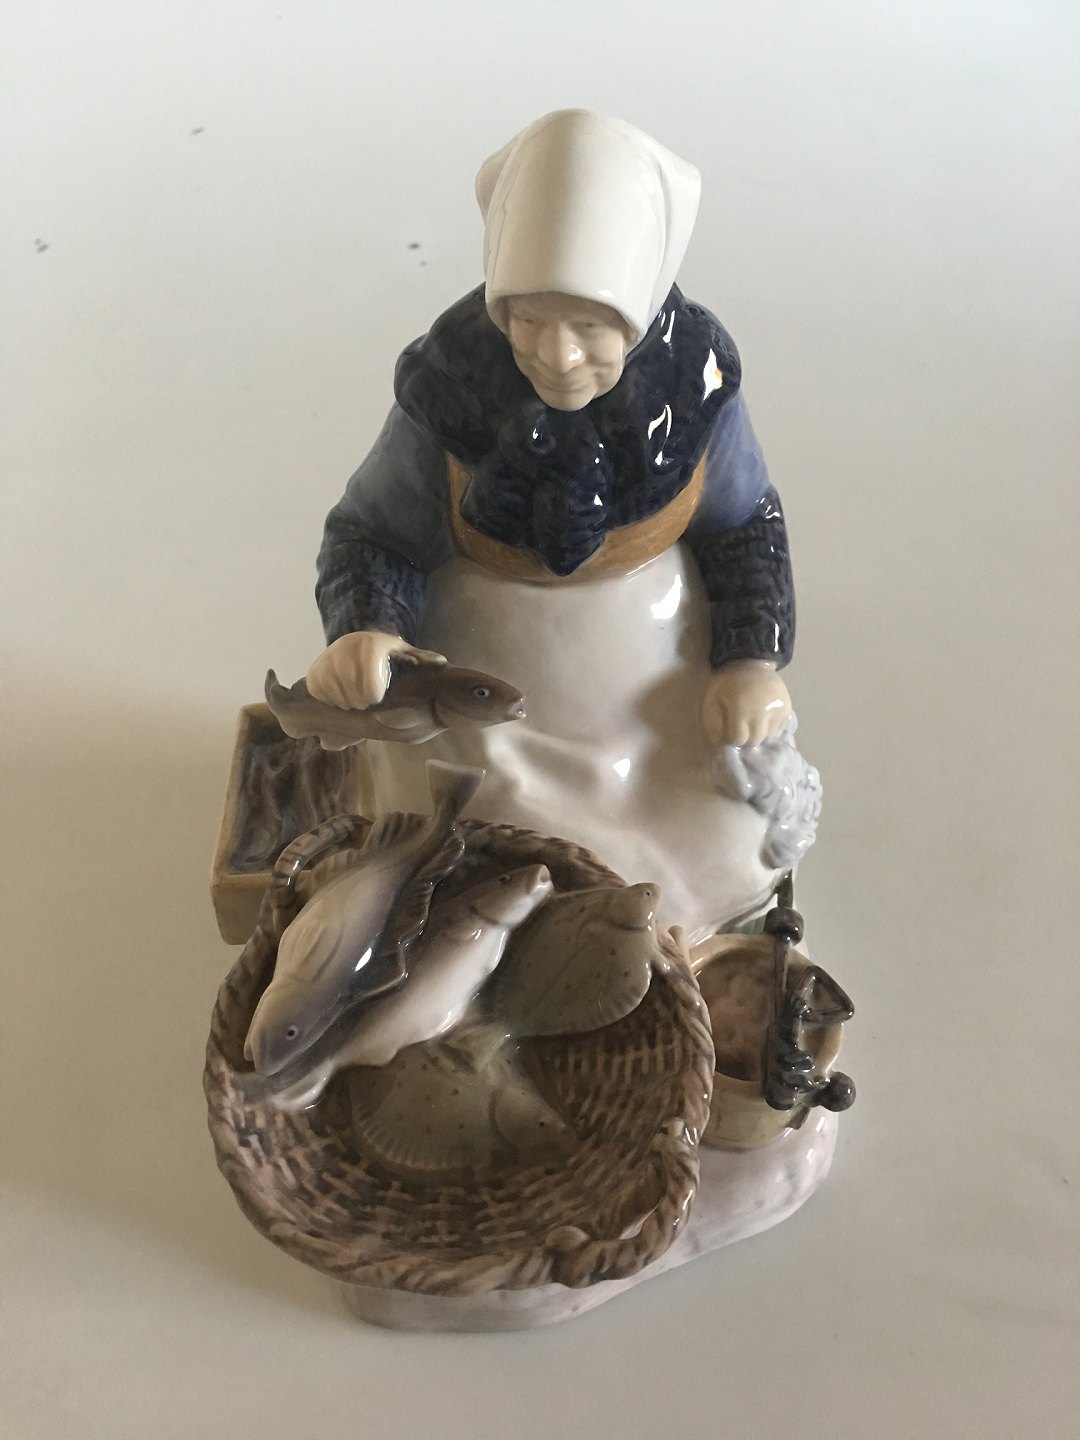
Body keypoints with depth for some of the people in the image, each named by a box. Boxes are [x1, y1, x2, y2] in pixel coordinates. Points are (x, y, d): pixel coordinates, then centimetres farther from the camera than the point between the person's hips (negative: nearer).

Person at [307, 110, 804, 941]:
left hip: (654, 662, 2)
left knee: (716, 851, 0)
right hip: (483, 665, -1)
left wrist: (754, 660, -15)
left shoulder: (693, 372, -19)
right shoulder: (451, 381, -24)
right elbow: (374, 534, -10)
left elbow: (745, 525, -2)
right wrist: (364, 632, -32)